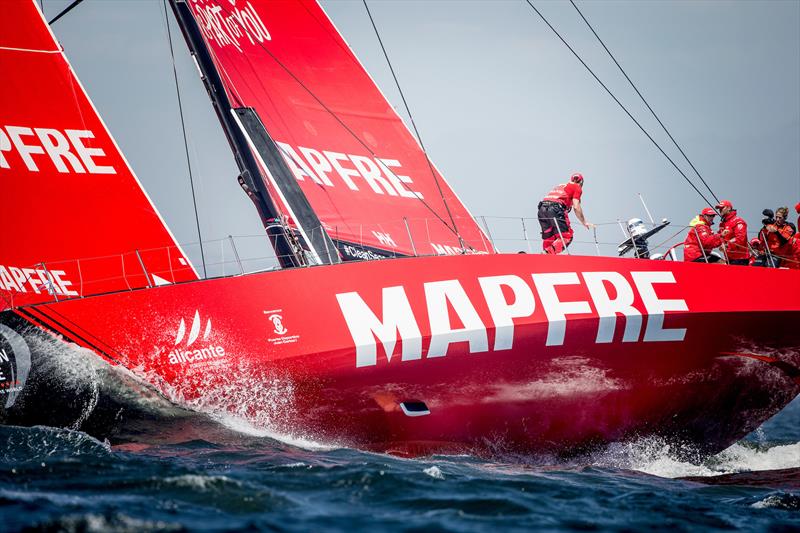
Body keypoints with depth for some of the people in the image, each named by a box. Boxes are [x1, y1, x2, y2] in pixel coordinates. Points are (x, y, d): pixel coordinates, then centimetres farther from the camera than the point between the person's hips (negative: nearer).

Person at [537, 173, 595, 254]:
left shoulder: (560, 186, 34)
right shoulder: (577, 187, 14)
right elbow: (576, 207, 3)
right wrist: (584, 223, 11)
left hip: (542, 208, 7)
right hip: (555, 209, -7)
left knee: (548, 238, 13)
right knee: (566, 236, -3)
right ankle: (552, 253, -21)